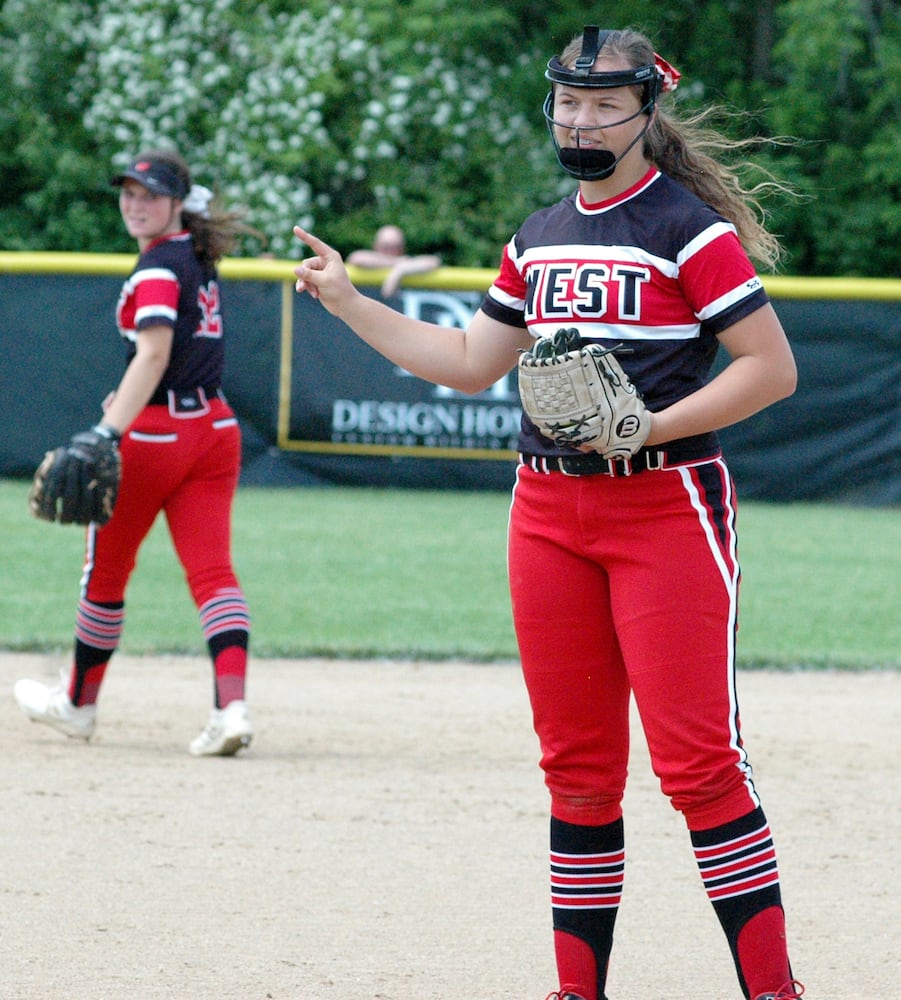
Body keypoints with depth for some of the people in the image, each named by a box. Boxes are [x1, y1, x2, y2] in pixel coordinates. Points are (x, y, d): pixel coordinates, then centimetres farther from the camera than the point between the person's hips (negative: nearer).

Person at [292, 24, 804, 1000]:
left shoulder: (689, 226, -5)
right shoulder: (538, 239, 16)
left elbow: (772, 367, -9)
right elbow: (470, 363, 26)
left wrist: (651, 426, -18)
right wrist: (347, 302, 21)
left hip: (667, 505, -6)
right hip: (550, 509, 7)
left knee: (698, 761, -12)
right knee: (577, 764, 8)